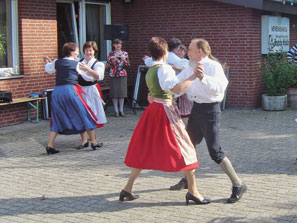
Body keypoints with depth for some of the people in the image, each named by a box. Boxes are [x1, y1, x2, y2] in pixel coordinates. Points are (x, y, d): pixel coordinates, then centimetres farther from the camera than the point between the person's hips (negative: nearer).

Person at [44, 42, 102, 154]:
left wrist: (47, 62, 49)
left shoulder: (56, 62, 13)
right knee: (84, 114, 7)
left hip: (57, 91, 4)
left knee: (57, 118, 11)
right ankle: (93, 141, 12)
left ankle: (50, 145, 2)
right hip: (70, 90, -4)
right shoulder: (76, 64, 3)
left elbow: (48, 70, 31)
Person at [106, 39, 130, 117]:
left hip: (122, 75, 1)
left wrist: (124, 60, -10)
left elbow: (128, 64, 8)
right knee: (114, 93, -2)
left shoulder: (125, 53, 7)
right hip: (113, 75, -1)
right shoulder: (111, 54, 5)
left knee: (122, 92, -1)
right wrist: (113, 61, -14)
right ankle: (116, 110, 5)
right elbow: (107, 65, 2)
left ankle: (121, 110, 6)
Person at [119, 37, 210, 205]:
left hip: (153, 110, 8)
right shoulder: (165, 69, -13)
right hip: (166, 110, -8)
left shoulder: (149, 71, 13)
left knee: (144, 150, 13)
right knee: (185, 148, 0)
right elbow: (178, 89, -25)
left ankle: (128, 189, 15)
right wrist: (194, 77, -18)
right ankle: (193, 191, 2)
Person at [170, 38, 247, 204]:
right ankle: (188, 180, 40)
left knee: (215, 152, -12)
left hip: (210, 111, -8)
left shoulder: (214, 66, -12)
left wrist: (203, 78, -40)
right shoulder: (191, 68, 12)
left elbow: (217, 89, -26)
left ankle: (239, 185, -1)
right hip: (196, 109, 9)